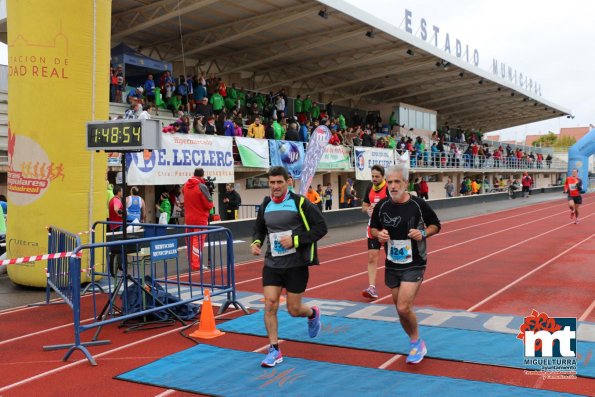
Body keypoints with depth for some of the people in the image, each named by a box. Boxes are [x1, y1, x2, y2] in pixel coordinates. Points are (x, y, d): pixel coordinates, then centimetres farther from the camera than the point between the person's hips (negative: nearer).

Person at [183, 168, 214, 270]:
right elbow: (209, 204, -16)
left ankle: (191, 263, 22)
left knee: (190, 240, 14)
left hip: (188, 218, 6)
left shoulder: (186, 185, 2)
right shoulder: (202, 187, -16)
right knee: (198, 241, -1)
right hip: (200, 219, -6)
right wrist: (210, 205, 5)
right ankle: (196, 265, -1)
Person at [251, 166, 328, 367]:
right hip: (272, 263, 4)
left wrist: (295, 240, -21)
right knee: (270, 304, -8)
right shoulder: (266, 205, 5)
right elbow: (259, 228, 21)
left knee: (294, 310, 4)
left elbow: (321, 227, -12)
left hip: (296, 264, -4)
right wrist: (256, 241, -1)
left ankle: (313, 314, 41)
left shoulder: (299, 203, -10)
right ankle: (274, 351, 5)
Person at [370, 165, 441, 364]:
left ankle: (417, 344, 11)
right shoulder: (382, 206, -3)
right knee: (401, 309, 12)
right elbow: (373, 228, 12)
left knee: (404, 308, -15)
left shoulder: (418, 205, -11)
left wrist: (423, 233, -18)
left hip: (414, 264, -4)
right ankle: (416, 344, 34)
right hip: (391, 265, 4)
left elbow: (436, 225, 2)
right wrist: (379, 234, -11)